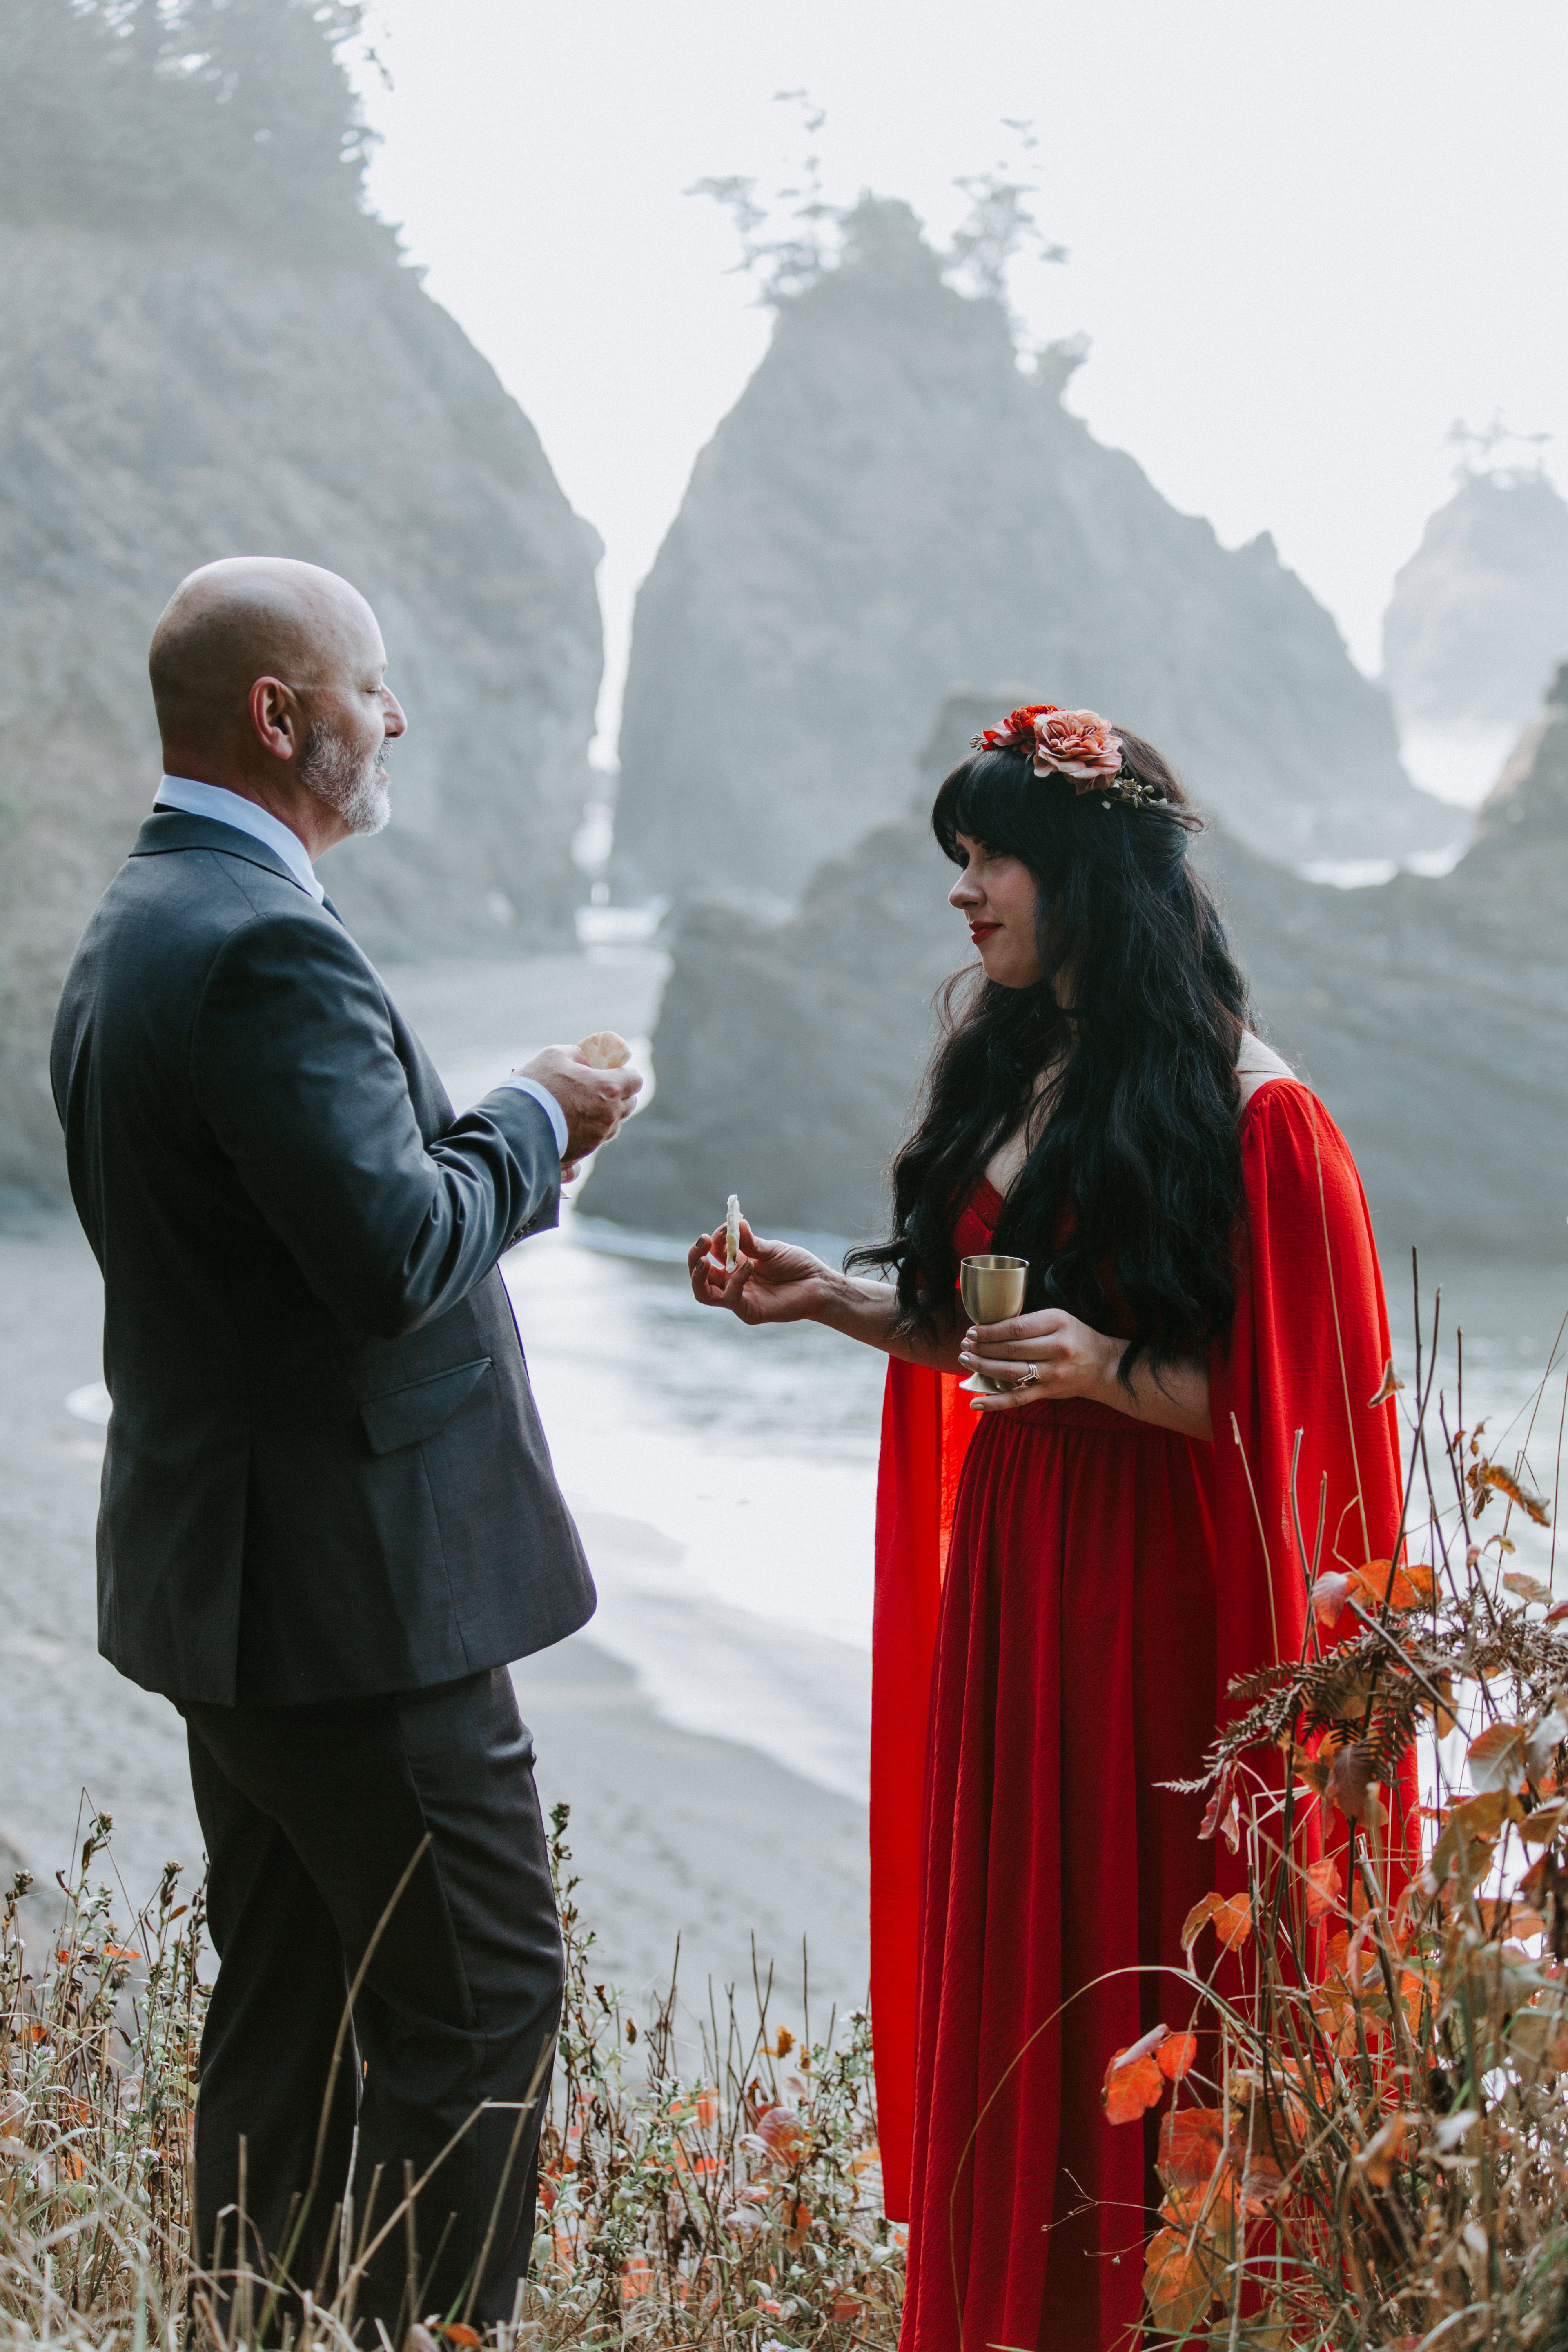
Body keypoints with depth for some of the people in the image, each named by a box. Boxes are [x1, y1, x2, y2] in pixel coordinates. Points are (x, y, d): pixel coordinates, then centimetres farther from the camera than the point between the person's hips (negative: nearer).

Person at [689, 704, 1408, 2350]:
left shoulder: (1245, 1116, -14)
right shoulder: (1009, 1077, 11)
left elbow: (1282, 1412, -13)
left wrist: (1113, 1373, -26)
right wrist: (827, 1299, 7)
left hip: (1156, 1595, -7)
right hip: (1008, 1566, 7)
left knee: (1134, 1965, 1)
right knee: (1001, 1963, 12)